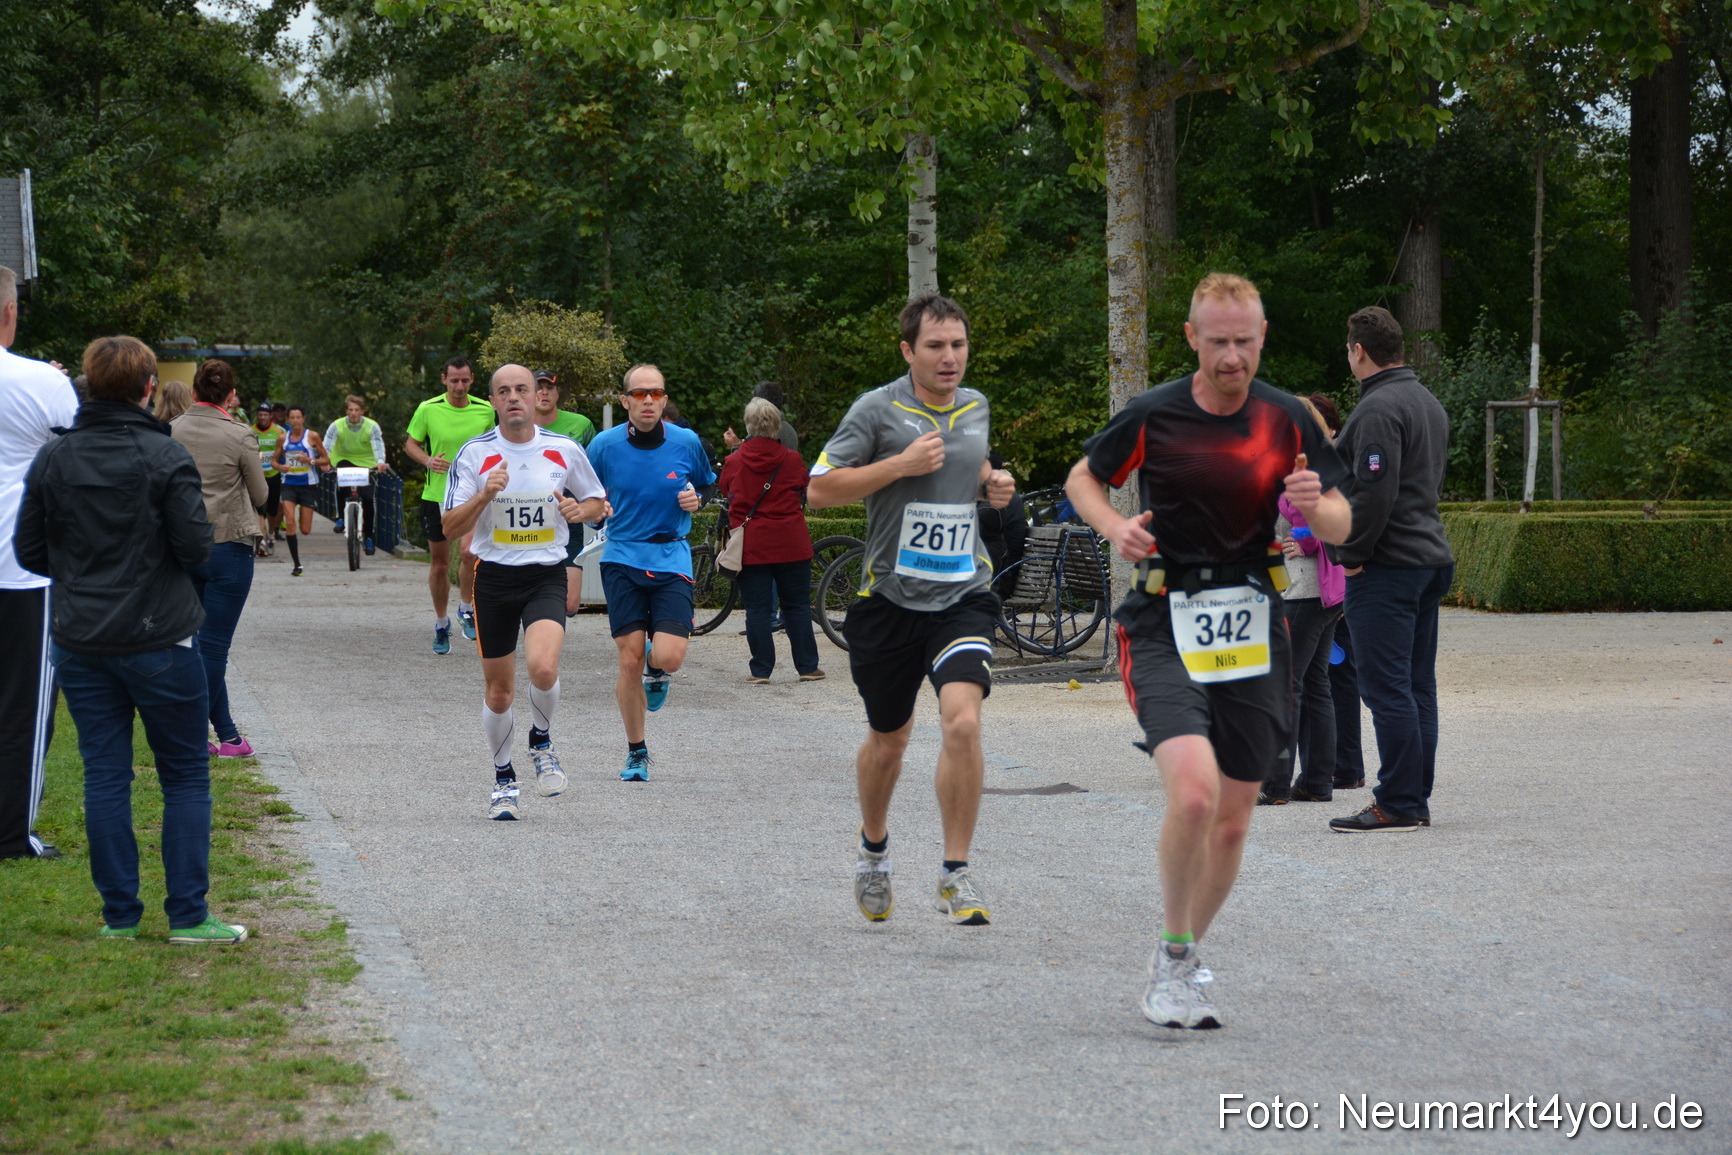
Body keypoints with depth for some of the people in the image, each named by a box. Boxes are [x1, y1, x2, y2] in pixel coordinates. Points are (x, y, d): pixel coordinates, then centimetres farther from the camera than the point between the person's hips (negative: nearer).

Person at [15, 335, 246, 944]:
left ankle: (119, 915, 10)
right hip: (159, 639, -4)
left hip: (80, 643, 4)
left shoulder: (52, 459, 0)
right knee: (185, 777, 6)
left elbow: (30, 552, 4)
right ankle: (187, 916, 4)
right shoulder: (165, 457, -11)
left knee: (105, 776, 8)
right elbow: (195, 547, -13)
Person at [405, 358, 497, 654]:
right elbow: (410, 444, 6)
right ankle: (441, 624, 25)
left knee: (468, 552, -21)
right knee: (439, 563, 8)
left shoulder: (485, 411, 1)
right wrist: (428, 460, -13)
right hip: (436, 495, 1)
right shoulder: (428, 409, -4)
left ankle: (466, 608, 4)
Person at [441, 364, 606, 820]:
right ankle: (503, 779, 28)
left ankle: (542, 741, 6)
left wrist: (581, 509, -9)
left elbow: (599, 504, 14)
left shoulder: (565, 450, 0)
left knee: (543, 666, -25)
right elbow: (450, 528, -6)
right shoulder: (474, 453, -3)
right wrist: (484, 495, -23)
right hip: (494, 577, 1)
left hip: (547, 576, -1)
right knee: (500, 690, 6)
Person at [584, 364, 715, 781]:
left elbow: (707, 486, 16)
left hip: (671, 559, 0)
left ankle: (655, 668, 26)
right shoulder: (605, 444, -2)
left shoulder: (686, 442, -1)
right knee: (630, 661, -3)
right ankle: (636, 752, 16)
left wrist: (695, 500, -6)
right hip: (623, 559, 0)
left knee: (669, 658, -15)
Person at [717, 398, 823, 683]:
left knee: (757, 608, 3)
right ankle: (807, 667, 10)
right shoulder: (792, 460, -4)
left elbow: (725, 491, 13)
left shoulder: (734, 462, -4)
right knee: (798, 606, 9)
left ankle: (761, 670, 2)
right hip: (791, 543, 0)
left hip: (751, 545, 0)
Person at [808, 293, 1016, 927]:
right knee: (888, 738, 12)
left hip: (963, 595, 2)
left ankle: (956, 874, -10)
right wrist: (902, 464, -18)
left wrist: (992, 483, 6)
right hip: (891, 596, -2)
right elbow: (820, 489, -10)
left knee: (963, 721, -20)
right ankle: (874, 846, 42)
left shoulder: (976, 406, 9)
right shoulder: (878, 409, -7)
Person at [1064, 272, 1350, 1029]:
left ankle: (1184, 958, 30)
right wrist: (1116, 527, -10)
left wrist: (1315, 506, -15)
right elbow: (1083, 478, 11)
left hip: (1252, 628, 4)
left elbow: (1341, 525, 8)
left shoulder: (1287, 420, 2)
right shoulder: (1152, 415, -5)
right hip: (1165, 627, -3)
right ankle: (1173, 957, -4)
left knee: (1233, 819, 7)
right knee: (1193, 789, -24)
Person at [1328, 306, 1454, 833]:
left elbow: (1374, 492, -22)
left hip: (1386, 569, -10)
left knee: (1386, 687, -8)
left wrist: (1352, 556, -13)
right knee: (1417, 686, 11)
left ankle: (1398, 804, -8)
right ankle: (1417, 800, 15)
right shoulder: (1429, 403, 18)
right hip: (1428, 557, 10)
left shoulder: (1378, 408, -15)